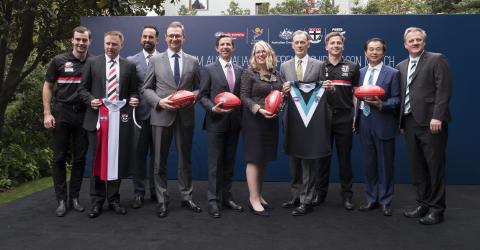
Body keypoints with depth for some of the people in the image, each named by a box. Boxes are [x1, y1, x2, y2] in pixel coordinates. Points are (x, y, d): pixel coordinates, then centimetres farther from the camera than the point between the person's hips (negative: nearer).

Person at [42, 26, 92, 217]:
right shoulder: (59, 61, 2)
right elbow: (47, 86, 6)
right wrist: (47, 113, -2)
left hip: (84, 115, 1)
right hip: (62, 113, 0)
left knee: (79, 158, 6)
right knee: (59, 158, 2)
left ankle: (74, 198, 17)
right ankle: (61, 200, 12)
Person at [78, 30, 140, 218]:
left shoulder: (129, 66, 9)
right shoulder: (92, 63, 7)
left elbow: (133, 91, 10)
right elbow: (83, 88, 7)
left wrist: (133, 99, -11)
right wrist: (90, 100, -12)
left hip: (120, 119, 1)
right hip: (97, 118, 0)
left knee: (117, 160, 5)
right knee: (97, 160, 7)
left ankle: (113, 199, 20)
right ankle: (97, 201, 19)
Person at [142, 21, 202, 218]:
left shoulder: (193, 61, 8)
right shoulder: (155, 61, 5)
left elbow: (198, 88, 10)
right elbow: (146, 89, 5)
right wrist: (159, 101, -13)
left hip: (186, 116, 1)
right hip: (161, 116, -1)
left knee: (185, 159, 10)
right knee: (160, 161, 5)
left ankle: (186, 197, 23)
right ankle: (162, 200, 18)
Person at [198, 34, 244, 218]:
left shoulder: (239, 71, 12)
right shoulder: (209, 69, 0)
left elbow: (241, 96, 12)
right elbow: (203, 96, -2)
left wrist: (241, 117, 0)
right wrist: (213, 108, -19)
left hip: (234, 123, 4)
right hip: (216, 122, -4)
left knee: (229, 163, 11)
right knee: (215, 163, 0)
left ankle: (227, 197, 22)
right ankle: (213, 200, 9)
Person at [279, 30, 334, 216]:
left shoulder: (319, 65, 3)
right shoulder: (284, 66, 11)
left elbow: (323, 90, 7)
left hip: (311, 119, -3)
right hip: (292, 119, 4)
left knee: (308, 161, 1)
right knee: (294, 161, 13)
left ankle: (306, 201, 11)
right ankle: (296, 196, 27)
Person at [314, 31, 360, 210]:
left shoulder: (352, 67, 7)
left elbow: (356, 93, 6)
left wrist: (357, 116, -2)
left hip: (344, 117, 0)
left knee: (345, 157, 5)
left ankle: (347, 195, 15)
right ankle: (320, 192, 19)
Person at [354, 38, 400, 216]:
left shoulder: (392, 73, -3)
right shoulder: (361, 72, 11)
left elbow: (396, 100, -6)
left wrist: (381, 104, -23)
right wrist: (356, 115, 6)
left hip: (383, 123, -4)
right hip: (364, 122, 5)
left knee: (385, 165, 5)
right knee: (368, 163, 12)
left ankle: (385, 202, 18)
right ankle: (371, 200, 24)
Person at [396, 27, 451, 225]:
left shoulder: (437, 60, -1)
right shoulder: (401, 66, 18)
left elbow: (444, 90, -10)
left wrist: (437, 117, -18)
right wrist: (401, 121, 11)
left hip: (430, 121, -6)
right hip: (410, 122, 6)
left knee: (435, 166, 1)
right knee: (417, 166, 10)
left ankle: (437, 208, 11)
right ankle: (423, 204, 21)